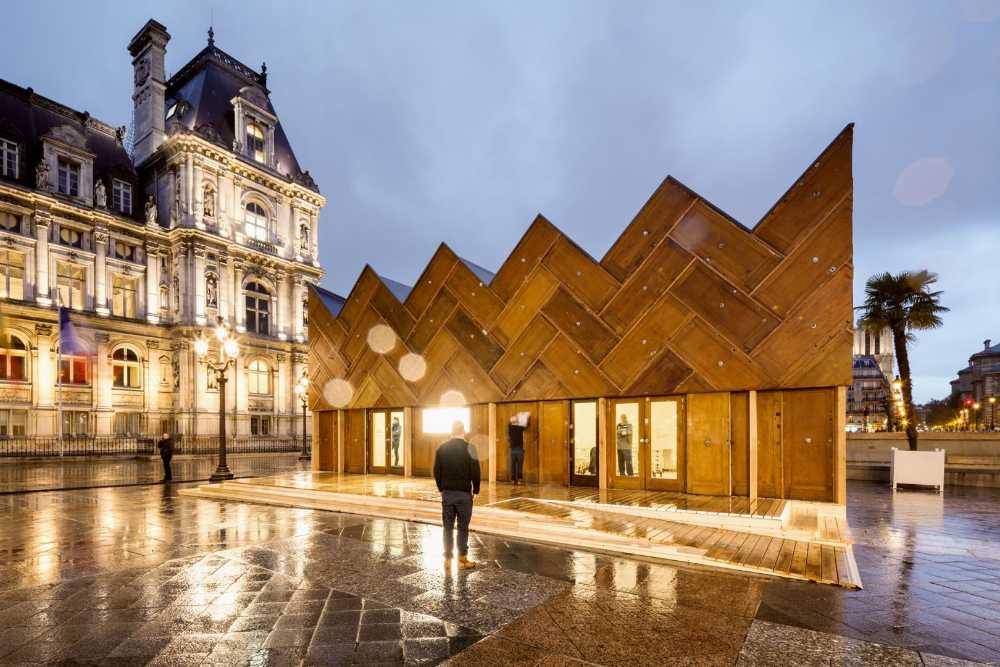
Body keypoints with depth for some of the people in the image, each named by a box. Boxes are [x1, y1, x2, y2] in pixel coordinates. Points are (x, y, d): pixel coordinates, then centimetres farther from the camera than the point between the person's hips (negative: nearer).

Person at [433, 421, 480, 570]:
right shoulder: (469, 448, -10)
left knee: (448, 527, 10)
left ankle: (448, 559, 16)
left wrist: (441, 488, 14)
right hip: (464, 493, -3)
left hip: (446, 493, 3)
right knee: (463, 527, 5)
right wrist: (476, 490, 3)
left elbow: (436, 471, 4)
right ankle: (462, 560, 10)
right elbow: (475, 472, -9)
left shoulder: (441, 448, 1)